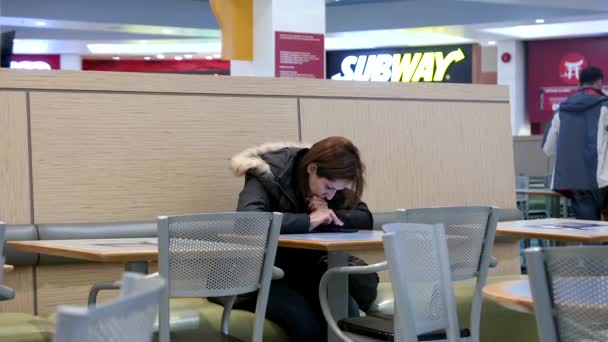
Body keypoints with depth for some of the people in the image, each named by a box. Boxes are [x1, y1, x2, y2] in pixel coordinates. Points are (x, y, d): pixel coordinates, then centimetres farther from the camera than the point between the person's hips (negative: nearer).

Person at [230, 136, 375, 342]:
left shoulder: (332, 182, 0)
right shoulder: (268, 177, -19)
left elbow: (365, 218, 1)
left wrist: (334, 216, -20)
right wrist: (309, 220, -35)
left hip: (306, 269, 6)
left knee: (348, 312, -21)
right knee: (308, 323, -30)